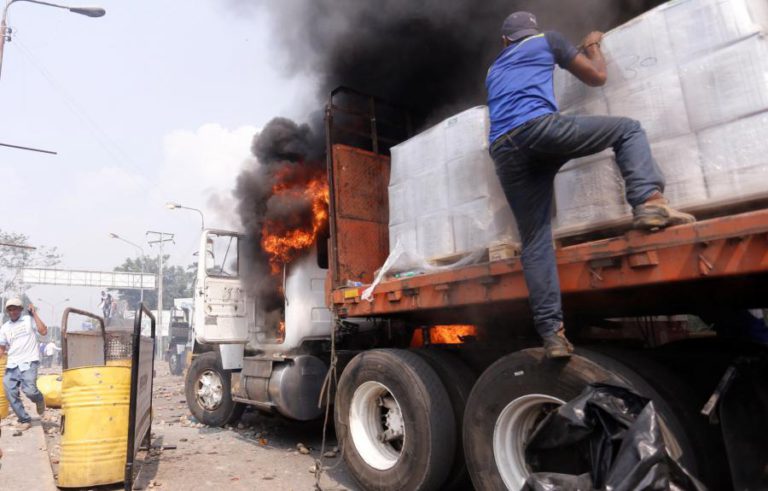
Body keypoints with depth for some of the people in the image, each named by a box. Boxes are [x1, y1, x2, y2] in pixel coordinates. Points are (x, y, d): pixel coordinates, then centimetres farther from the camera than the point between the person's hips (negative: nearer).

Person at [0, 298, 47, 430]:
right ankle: (25, 420, 10)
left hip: (29, 362, -4)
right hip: (12, 365, 5)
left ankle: (39, 400, 16)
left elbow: (44, 331, -11)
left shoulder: (29, 320, 5)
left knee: (29, 390, -19)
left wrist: (34, 314, -8)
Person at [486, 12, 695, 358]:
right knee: (628, 130, 15)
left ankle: (551, 333, -3)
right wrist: (592, 46, 48)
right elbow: (597, 77, 28)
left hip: (503, 153, 4)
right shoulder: (547, 40, 26)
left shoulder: (494, 71, 39)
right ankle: (649, 203, -11)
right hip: (538, 127, -4)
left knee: (535, 241, 4)